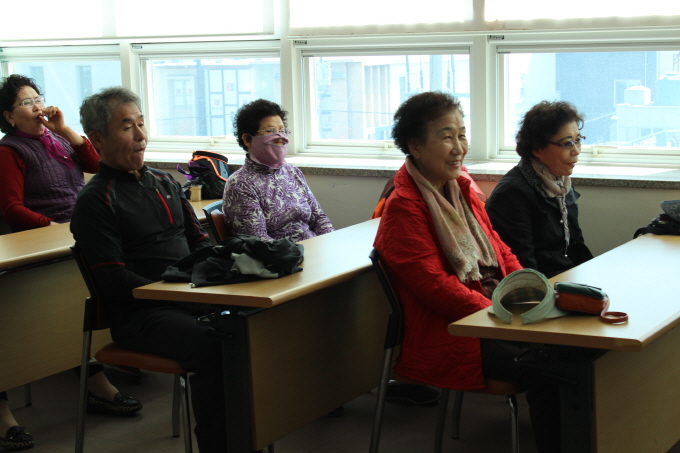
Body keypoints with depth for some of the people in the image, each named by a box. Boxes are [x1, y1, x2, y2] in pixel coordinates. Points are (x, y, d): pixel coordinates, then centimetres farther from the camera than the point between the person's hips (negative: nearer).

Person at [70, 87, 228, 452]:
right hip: (138, 313, -6)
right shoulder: (95, 200, -1)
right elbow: (114, 280, -9)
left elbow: (199, 240, 24)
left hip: (191, 295, 7)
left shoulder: (165, 183, 20)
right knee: (210, 344, -34)